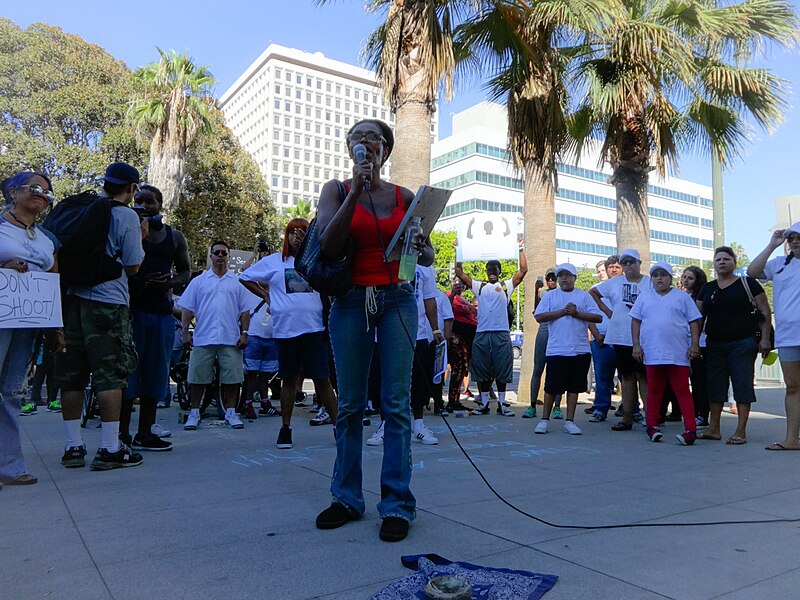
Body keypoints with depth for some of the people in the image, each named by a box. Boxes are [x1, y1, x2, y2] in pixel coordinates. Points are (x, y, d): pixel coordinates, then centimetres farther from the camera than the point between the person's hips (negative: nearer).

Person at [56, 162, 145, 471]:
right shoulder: (127, 216, -4)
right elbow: (132, 267, -2)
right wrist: (140, 238, 11)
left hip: (72, 298, 6)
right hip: (108, 303, -6)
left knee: (71, 376, 9)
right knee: (111, 375, -2)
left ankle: (73, 447, 15)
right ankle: (110, 449, -2)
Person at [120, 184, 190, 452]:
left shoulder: (175, 237, 12)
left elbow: (185, 271, 17)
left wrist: (170, 281, -3)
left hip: (162, 311, 4)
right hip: (132, 308, -4)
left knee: (156, 373, 6)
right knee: (128, 370, -3)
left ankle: (145, 433, 14)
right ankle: (122, 434, 5)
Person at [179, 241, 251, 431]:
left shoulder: (237, 282, 11)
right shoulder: (198, 281, 11)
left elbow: (245, 310, 9)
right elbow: (187, 309, 8)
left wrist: (244, 333, 0)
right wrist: (185, 332, -1)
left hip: (230, 338, 0)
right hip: (203, 337, 0)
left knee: (231, 378, 1)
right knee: (198, 378, 2)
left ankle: (231, 412, 12)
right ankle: (194, 413, 14)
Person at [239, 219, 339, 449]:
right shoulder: (274, 261, 9)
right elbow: (245, 278, 17)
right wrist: (265, 295, 7)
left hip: (314, 328, 0)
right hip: (285, 329, 1)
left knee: (322, 379, -1)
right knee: (289, 379, 10)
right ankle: (286, 427, 20)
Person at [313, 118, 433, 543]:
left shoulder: (405, 198, 10)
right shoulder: (336, 190, 7)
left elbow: (427, 257, 14)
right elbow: (328, 246, -9)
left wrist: (422, 249, -10)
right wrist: (355, 191, -12)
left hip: (397, 300, 0)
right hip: (351, 301, 0)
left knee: (396, 403, -3)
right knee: (350, 404, 5)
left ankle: (397, 504, 6)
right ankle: (346, 498, 19)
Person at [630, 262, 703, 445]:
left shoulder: (683, 297, 8)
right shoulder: (644, 298, 12)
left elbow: (694, 322, 6)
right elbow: (635, 322, 10)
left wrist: (695, 344, -4)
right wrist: (636, 345, 1)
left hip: (678, 354, -2)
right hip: (652, 354, 2)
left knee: (683, 391, -3)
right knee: (654, 391, 9)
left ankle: (690, 429, -3)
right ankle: (652, 426, 17)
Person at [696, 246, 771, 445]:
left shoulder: (748, 284, 0)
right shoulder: (707, 288, 12)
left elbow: (765, 312, -2)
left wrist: (765, 338, -10)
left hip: (742, 344, -4)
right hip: (714, 345, 5)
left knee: (743, 385, -3)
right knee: (714, 386, 7)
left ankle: (741, 431, 1)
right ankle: (714, 429, 14)